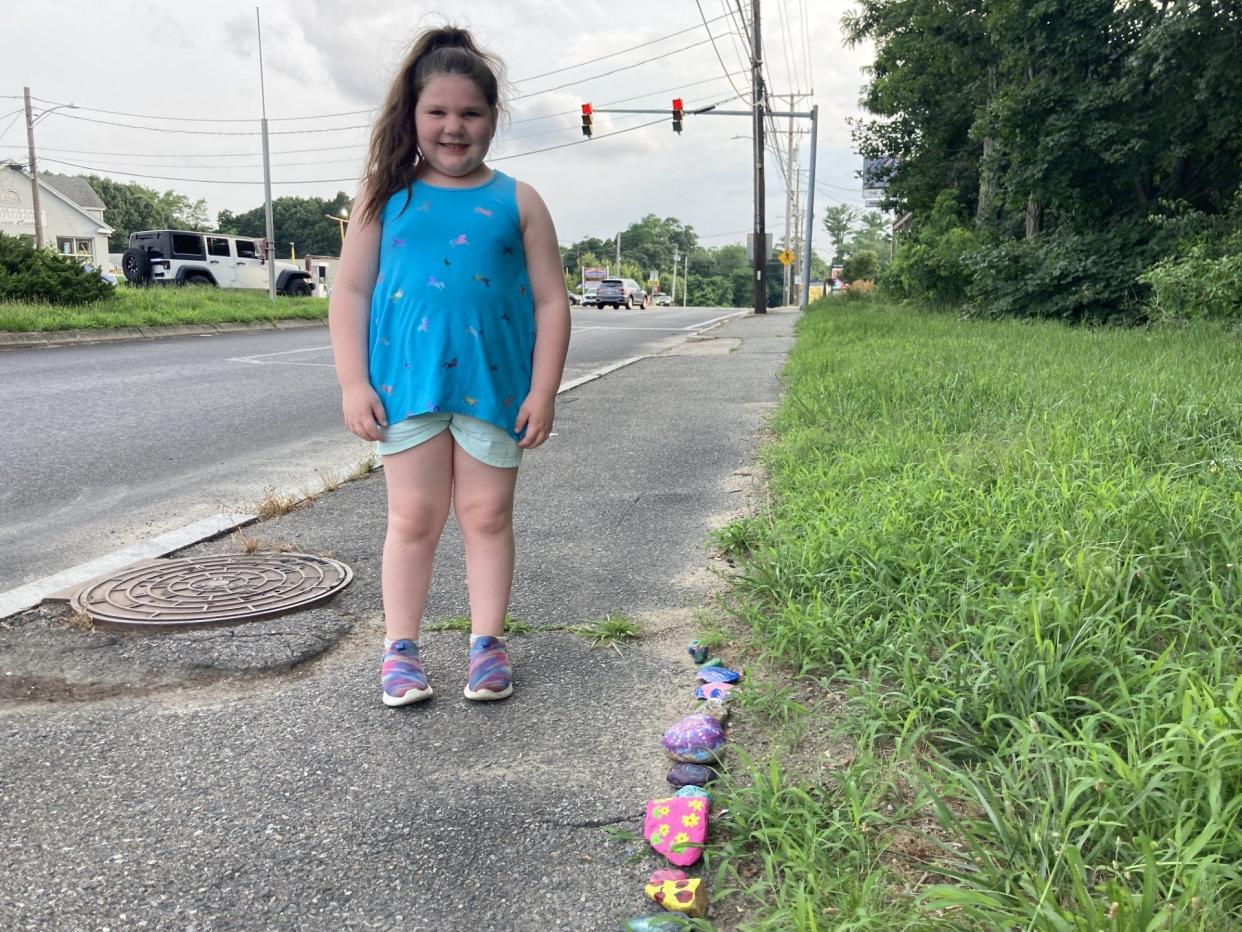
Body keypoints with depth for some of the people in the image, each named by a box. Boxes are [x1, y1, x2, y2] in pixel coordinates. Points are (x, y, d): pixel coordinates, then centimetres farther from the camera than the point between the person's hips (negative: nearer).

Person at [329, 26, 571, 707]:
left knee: (488, 516, 8)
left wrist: (543, 392, -4)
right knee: (413, 517, 6)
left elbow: (550, 302, 3)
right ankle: (400, 648, 18)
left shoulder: (517, 201, 6)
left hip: (494, 387, 0)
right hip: (407, 385, 0)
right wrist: (354, 384, -4)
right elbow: (350, 293, 4)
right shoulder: (386, 195, 6)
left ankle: (486, 643, 21)